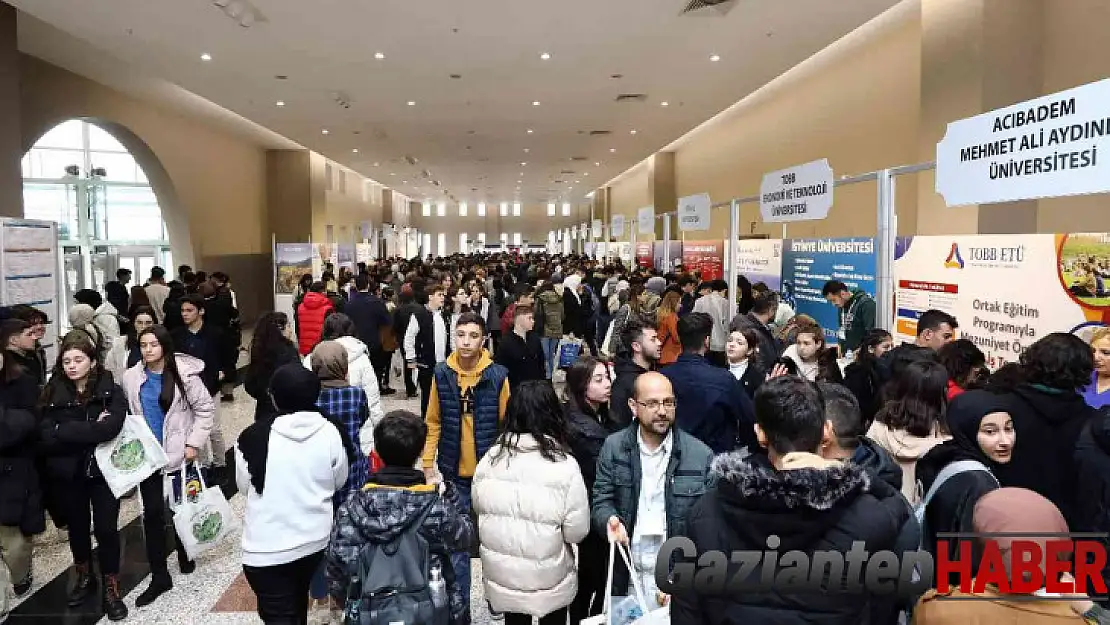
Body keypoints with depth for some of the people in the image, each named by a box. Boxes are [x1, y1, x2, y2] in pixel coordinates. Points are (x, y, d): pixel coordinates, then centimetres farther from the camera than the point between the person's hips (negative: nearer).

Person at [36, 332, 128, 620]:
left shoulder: (110, 391, -9)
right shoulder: (52, 394, -2)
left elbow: (112, 427, -26)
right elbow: (46, 436, -15)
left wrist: (68, 432, -20)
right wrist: (91, 429, -20)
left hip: (103, 470, -3)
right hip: (67, 474, 3)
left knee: (106, 529, 3)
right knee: (77, 527, 19)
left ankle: (111, 587, 19)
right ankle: (84, 576, 41)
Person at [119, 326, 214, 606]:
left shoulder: (184, 374, -11)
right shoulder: (130, 378, -1)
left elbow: (205, 408, -7)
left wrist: (194, 443, -11)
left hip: (179, 454, -2)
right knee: (152, 513, 3)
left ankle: (185, 556, 37)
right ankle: (159, 577, 11)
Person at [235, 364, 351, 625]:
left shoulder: (254, 436, -18)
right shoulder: (330, 432, -12)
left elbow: (244, 485, -2)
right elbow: (339, 482, 2)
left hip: (267, 547, -4)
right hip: (315, 537, 4)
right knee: (298, 599, 27)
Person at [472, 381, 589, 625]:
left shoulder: (490, 459, -11)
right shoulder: (564, 465, -22)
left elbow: (477, 507, 5)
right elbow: (577, 531, -16)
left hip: (500, 574, 3)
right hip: (549, 580, -3)